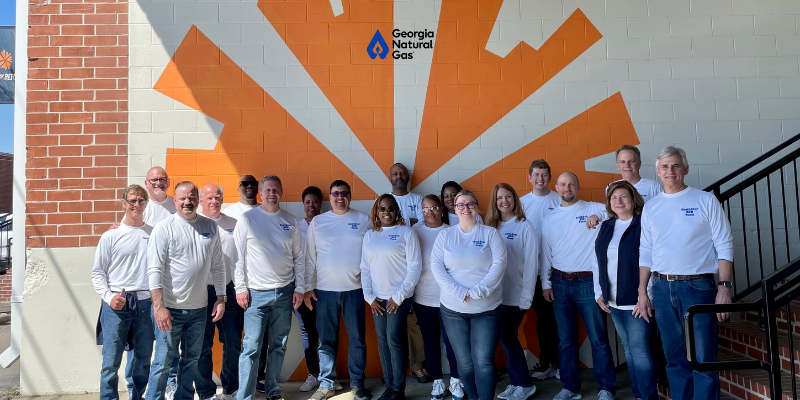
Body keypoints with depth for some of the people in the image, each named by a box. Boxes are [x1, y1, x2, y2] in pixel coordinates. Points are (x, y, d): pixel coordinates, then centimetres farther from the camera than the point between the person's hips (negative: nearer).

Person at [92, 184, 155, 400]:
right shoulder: (111, 236, 2)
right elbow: (97, 272, 3)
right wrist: (109, 297, -10)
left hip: (146, 303, 2)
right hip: (115, 305, -2)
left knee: (144, 359, 12)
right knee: (112, 361, -1)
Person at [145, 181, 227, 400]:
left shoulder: (210, 226, 4)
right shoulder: (164, 228, -8)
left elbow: (217, 265, 8)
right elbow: (154, 270, -13)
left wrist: (221, 298, 4)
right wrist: (159, 307, -18)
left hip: (198, 308, 4)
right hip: (170, 308, -4)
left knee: (191, 360, 17)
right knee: (163, 361, 5)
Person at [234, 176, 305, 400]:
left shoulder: (291, 221, 5)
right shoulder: (248, 219, -2)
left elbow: (299, 257, 8)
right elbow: (237, 256, -3)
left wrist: (299, 288, 4)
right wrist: (240, 288, -6)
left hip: (285, 292, 3)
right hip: (256, 293, -3)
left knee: (279, 345, 12)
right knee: (252, 347, -2)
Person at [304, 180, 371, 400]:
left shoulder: (363, 219, 3)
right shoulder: (317, 222, 5)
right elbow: (309, 257, 5)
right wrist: (307, 287, 3)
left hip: (354, 289, -1)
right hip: (325, 290, 1)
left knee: (357, 338, 6)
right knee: (326, 340, 8)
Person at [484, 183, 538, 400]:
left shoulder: (525, 227, -7)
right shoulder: (490, 227, 7)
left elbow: (531, 263, -10)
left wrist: (526, 298, -12)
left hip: (516, 295, -5)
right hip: (496, 294, 5)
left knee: (508, 337, 0)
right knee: (506, 338, 10)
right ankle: (516, 382, 25)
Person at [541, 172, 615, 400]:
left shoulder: (594, 209, 0)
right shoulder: (549, 219, 9)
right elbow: (545, 254, 10)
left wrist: (599, 217, -26)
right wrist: (546, 283, 6)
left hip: (588, 282, -3)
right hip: (560, 283, 3)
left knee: (598, 338, 2)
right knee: (566, 339, 11)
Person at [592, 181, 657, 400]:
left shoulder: (643, 224, -8)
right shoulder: (605, 227, 11)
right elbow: (597, 262, 14)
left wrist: (647, 295, -16)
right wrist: (599, 292, 10)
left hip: (636, 299, -6)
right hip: (612, 300, 6)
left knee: (639, 349, -4)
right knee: (628, 349, 14)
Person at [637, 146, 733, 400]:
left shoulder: (706, 201, 0)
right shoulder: (650, 208, 10)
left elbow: (724, 247, -2)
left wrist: (724, 288, -10)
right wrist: (642, 293, 8)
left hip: (698, 287, -3)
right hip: (662, 289, 4)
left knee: (703, 358, -1)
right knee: (675, 359, 12)